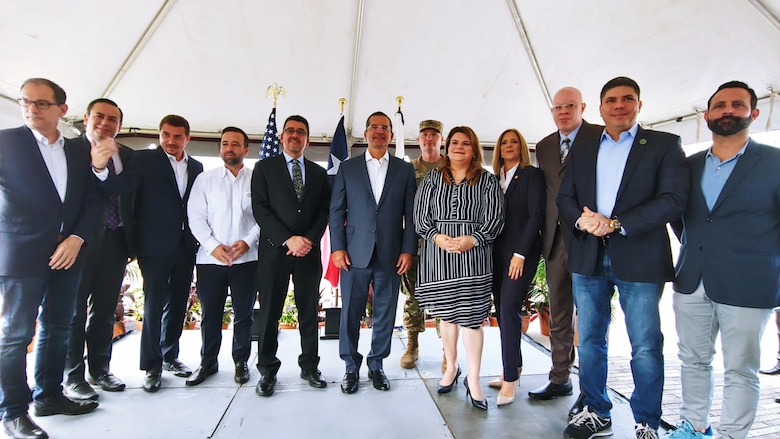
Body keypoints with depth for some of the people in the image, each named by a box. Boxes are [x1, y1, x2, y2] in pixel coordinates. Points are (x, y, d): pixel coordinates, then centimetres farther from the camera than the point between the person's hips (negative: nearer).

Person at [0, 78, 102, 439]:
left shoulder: (78, 152, 10)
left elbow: (93, 201, 7)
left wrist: (77, 238, -5)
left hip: (68, 253, 5)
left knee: (57, 329, 12)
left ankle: (49, 395, 26)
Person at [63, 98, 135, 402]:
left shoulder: (129, 157, 10)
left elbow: (134, 199, 9)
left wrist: (132, 240, 4)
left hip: (115, 241, 4)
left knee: (105, 310, 13)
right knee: (74, 311, 6)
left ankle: (100, 369, 27)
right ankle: (73, 377, 19)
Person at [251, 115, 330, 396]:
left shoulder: (319, 173, 14)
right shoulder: (265, 168, 6)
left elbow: (324, 211, 7)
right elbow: (260, 208, -4)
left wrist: (309, 240, -9)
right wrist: (288, 240, -13)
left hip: (309, 251, 2)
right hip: (274, 250, -2)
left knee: (309, 311, 8)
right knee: (269, 313, 4)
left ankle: (310, 366, 20)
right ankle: (267, 371, 18)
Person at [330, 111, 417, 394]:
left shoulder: (405, 170, 9)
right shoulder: (348, 168, 8)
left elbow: (410, 214, 5)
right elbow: (336, 211, 5)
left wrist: (408, 250, -2)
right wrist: (337, 248, -4)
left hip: (391, 255, 1)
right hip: (355, 253, 0)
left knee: (385, 314, 9)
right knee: (350, 312, 5)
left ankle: (376, 365, 27)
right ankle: (351, 367, 23)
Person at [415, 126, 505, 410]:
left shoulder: (487, 180, 7)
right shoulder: (432, 179, 11)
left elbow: (495, 217, -1)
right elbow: (420, 215, 4)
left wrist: (472, 239, -16)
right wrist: (437, 237, -12)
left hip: (474, 256, -2)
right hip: (437, 256, 2)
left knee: (472, 317, 0)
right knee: (446, 315, 13)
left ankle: (473, 381, 13)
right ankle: (451, 368, 31)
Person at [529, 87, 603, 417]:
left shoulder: (601, 137, -3)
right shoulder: (543, 147, 14)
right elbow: (546, 190, 13)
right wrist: (545, 235, 7)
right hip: (555, 240, 5)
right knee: (558, 316, 13)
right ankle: (560, 378, 28)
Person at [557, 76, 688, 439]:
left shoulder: (664, 145, 3)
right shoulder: (581, 151, 14)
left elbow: (673, 199, -9)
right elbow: (565, 198, 8)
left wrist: (616, 224, -18)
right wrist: (581, 219, -14)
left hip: (639, 259, -3)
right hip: (588, 259, 4)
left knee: (646, 349, 4)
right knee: (590, 341, 12)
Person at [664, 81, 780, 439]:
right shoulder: (689, 165, 9)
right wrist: (692, 247, 10)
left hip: (746, 285, -4)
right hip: (692, 282, 4)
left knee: (740, 371, 6)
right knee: (693, 360, 14)